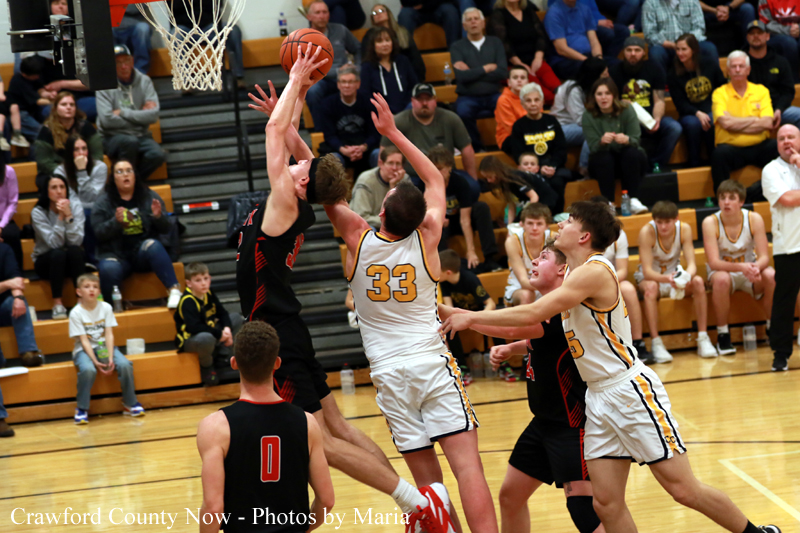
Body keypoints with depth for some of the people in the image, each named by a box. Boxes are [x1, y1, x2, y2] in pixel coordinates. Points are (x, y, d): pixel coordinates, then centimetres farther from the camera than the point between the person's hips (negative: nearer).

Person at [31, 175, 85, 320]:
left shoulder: (75, 205, -10)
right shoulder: (38, 212, -13)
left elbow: (76, 241, -22)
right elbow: (54, 244, -23)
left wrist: (68, 215, -31)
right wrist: (60, 217, -30)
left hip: (72, 260, 1)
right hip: (46, 262, -1)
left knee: (74, 250, -33)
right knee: (58, 253, -35)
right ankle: (57, 304, -28)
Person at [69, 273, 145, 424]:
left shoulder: (106, 308, -1)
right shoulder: (76, 313, -10)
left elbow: (109, 334, -6)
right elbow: (84, 340, -14)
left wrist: (110, 358, -21)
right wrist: (95, 361, -25)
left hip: (104, 347, 3)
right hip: (84, 350, -3)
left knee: (125, 365, -24)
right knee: (88, 369, -35)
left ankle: (130, 403, -3)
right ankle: (82, 409, -17)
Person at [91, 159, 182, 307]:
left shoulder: (150, 197, 8)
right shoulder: (103, 202, 6)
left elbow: (165, 229, 6)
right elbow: (99, 232, -4)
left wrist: (158, 216, -16)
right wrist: (116, 222, -22)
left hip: (143, 251, 1)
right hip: (116, 255, -1)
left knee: (153, 245, -33)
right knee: (109, 268, -34)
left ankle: (174, 289, -37)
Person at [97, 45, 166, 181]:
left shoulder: (144, 82, 5)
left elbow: (153, 115, -6)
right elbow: (106, 120, -15)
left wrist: (123, 113, -10)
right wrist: (139, 117, -6)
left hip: (141, 136, 3)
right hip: (113, 137, -3)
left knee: (158, 154, -27)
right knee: (130, 142, -36)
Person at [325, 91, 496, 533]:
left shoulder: (358, 238, -3)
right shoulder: (426, 239, 0)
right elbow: (435, 180, 16)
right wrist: (393, 133, 17)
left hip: (388, 372, 1)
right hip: (432, 363, -1)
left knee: (427, 480, 2)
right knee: (467, 464, -9)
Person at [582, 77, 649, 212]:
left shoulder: (626, 110, -9)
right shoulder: (589, 115, -9)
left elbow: (636, 140, -13)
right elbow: (593, 147, -15)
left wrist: (626, 140, -39)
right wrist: (602, 142, -40)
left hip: (629, 161, 0)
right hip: (604, 165, 0)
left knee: (633, 154, -31)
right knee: (603, 157, -32)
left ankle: (633, 200, -33)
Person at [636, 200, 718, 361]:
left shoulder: (684, 229, -14)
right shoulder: (647, 232, -24)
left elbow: (692, 264, -17)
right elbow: (647, 271, -28)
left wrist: (687, 276, -42)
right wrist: (666, 279, -48)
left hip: (674, 274, 3)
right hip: (650, 277, -3)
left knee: (698, 282, -27)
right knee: (651, 287, -38)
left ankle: (703, 339, -24)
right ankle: (655, 343, -38)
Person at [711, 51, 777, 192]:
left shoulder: (761, 91, 10)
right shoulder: (720, 93, 4)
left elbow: (768, 123, -5)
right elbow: (726, 123, -14)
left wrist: (736, 123, -9)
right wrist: (756, 120, -5)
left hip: (759, 147, 2)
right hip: (731, 147, -2)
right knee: (719, 154, -35)